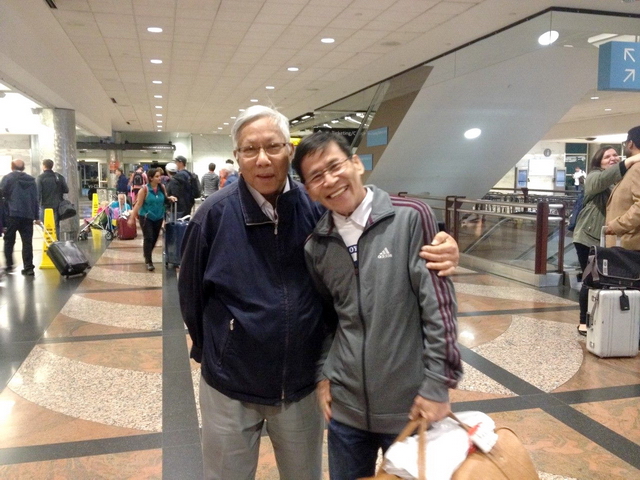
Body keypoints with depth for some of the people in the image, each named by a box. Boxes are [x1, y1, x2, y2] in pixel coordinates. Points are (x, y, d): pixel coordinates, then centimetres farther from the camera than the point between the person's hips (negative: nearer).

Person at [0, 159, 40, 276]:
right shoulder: (31, 180, 11)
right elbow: (36, 198, 10)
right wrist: (36, 217, 12)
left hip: (12, 214, -3)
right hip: (28, 215, 3)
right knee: (27, 242, 3)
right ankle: (28, 268, -1)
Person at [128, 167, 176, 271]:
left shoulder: (162, 187, -3)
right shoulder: (145, 189, -15)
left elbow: (164, 199, 14)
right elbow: (138, 204, -13)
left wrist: (170, 198, -9)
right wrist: (132, 218, -15)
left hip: (158, 217, 5)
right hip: (146, 217, -5)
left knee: (154, 238, 14)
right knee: (148, 238, -9)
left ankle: (147, 255, 39)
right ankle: (148, 261, -1)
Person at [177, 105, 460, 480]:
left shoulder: (318, 208, -10)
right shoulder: (215, 213, -13)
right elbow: (191, 292, -1)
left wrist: (438, 251, -23)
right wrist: (210, 351, 8)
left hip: (303, 382, 1)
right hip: (230, 385, -1)